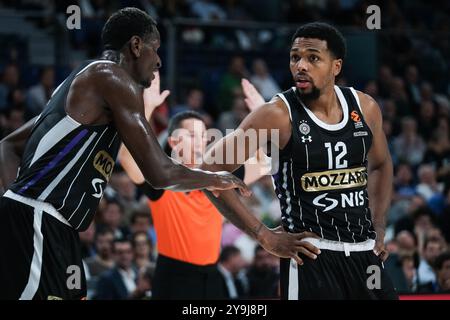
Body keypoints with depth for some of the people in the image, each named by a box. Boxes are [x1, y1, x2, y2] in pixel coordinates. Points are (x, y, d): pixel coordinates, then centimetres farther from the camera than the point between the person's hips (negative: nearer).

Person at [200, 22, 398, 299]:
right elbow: (212, 170, -12)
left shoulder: (365, 108, 4)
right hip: (311, 256, -5)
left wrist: (379, 231, 14)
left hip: (365, 253, 5)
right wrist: (265, 237, -12)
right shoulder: (279, 115, -11)